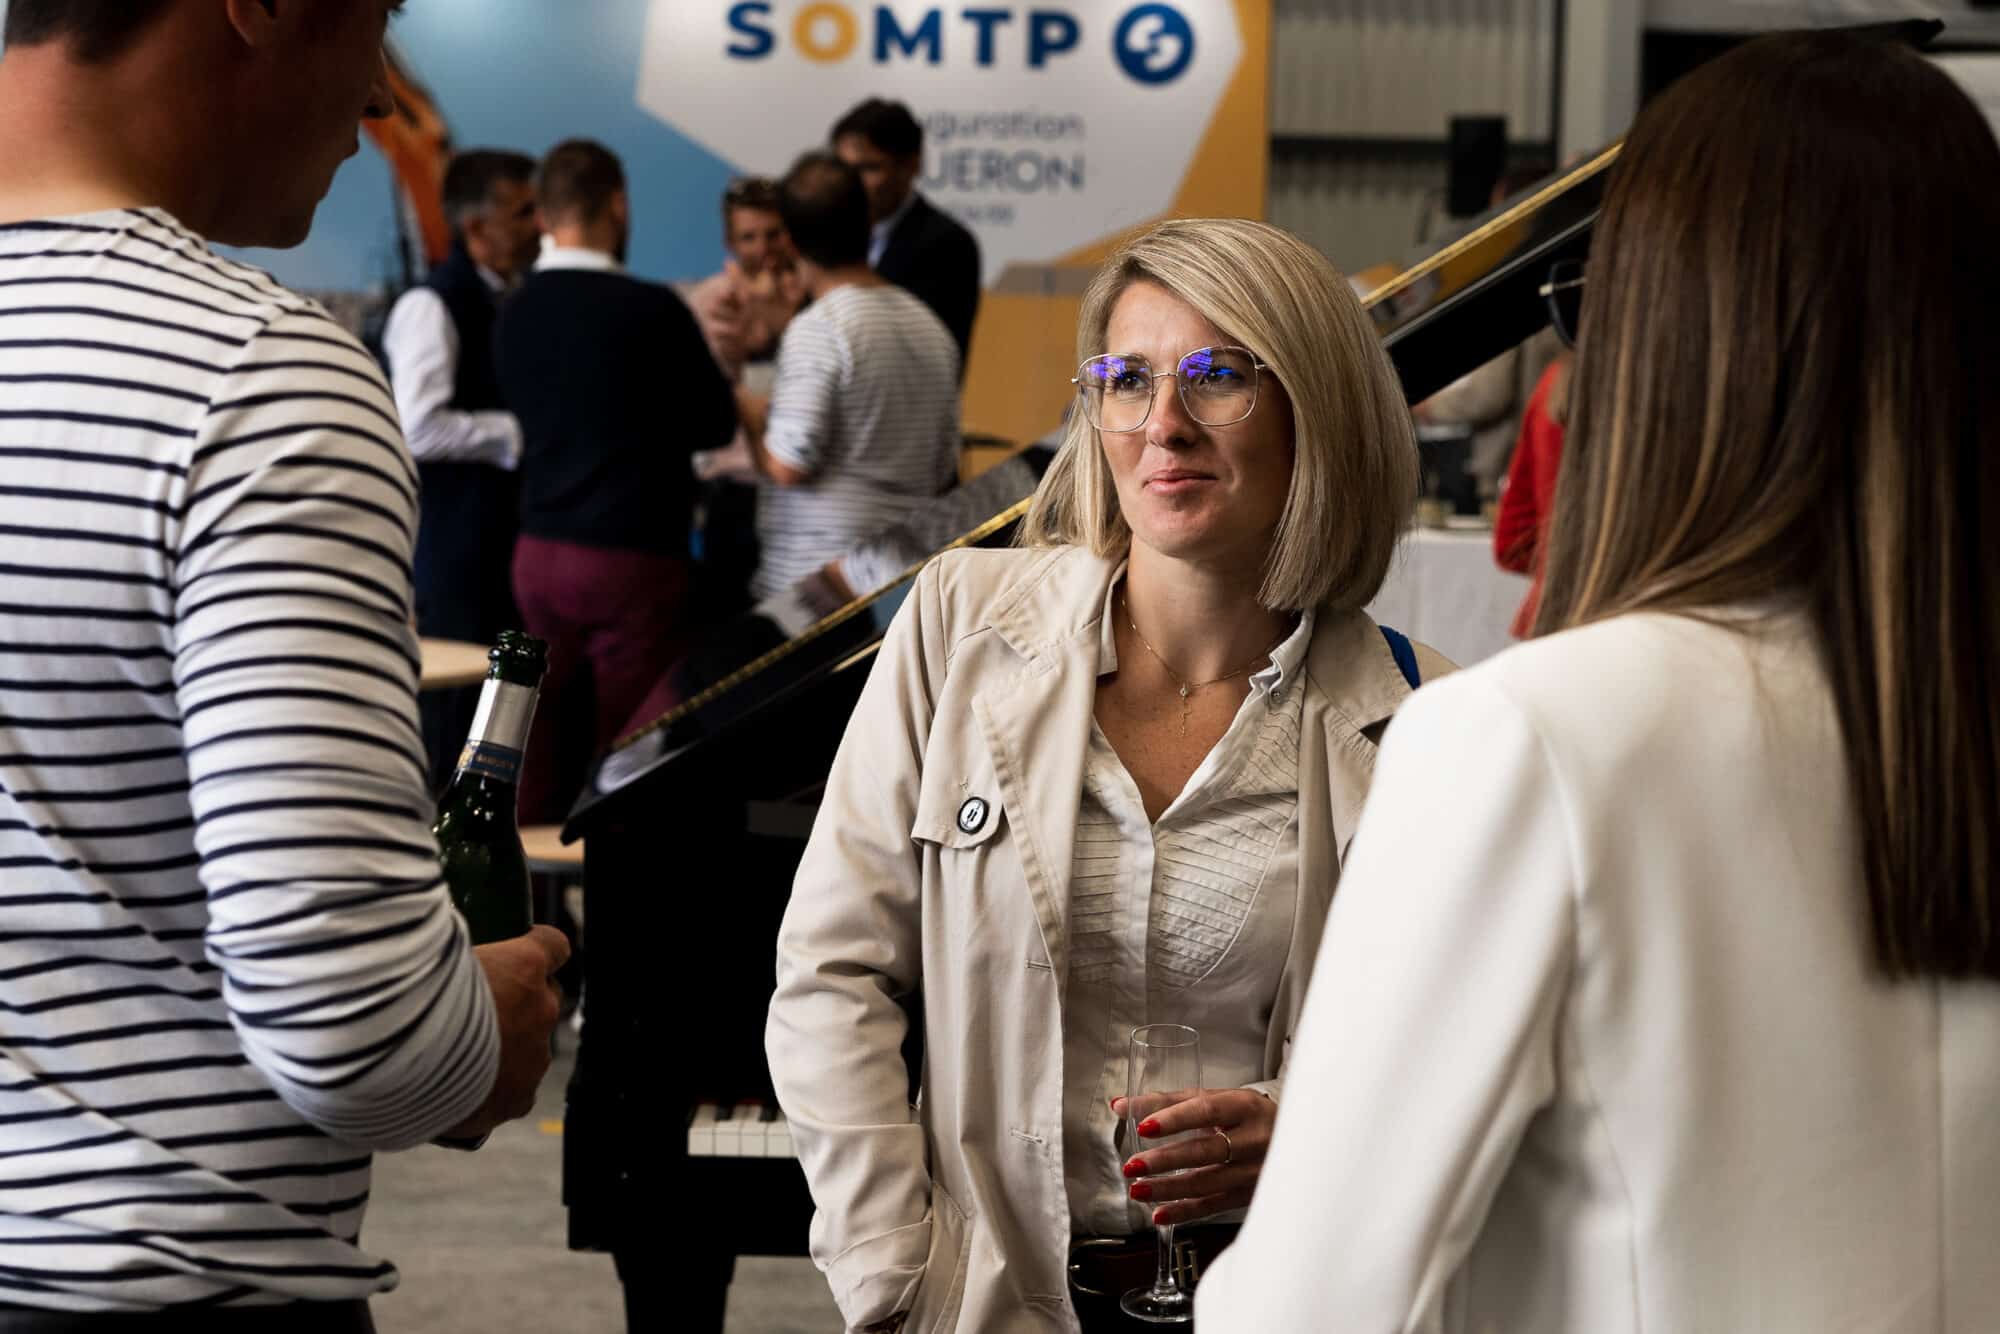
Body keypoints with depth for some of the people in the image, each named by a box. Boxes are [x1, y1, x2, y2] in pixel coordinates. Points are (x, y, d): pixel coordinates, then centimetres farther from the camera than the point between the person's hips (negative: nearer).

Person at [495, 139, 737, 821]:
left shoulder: (516, 312, 4)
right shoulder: (651, 310, -13)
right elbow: (717, 423, -2)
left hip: (539, 553, 6)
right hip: (631, 555, -6)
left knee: (542, 762, 11)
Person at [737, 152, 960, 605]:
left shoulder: (817, 329, -12)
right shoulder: (930, 326, 11)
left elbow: (788, 466, -15)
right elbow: (944, 470, 15)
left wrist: (750, 414, 3)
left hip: (811, 579, -7)